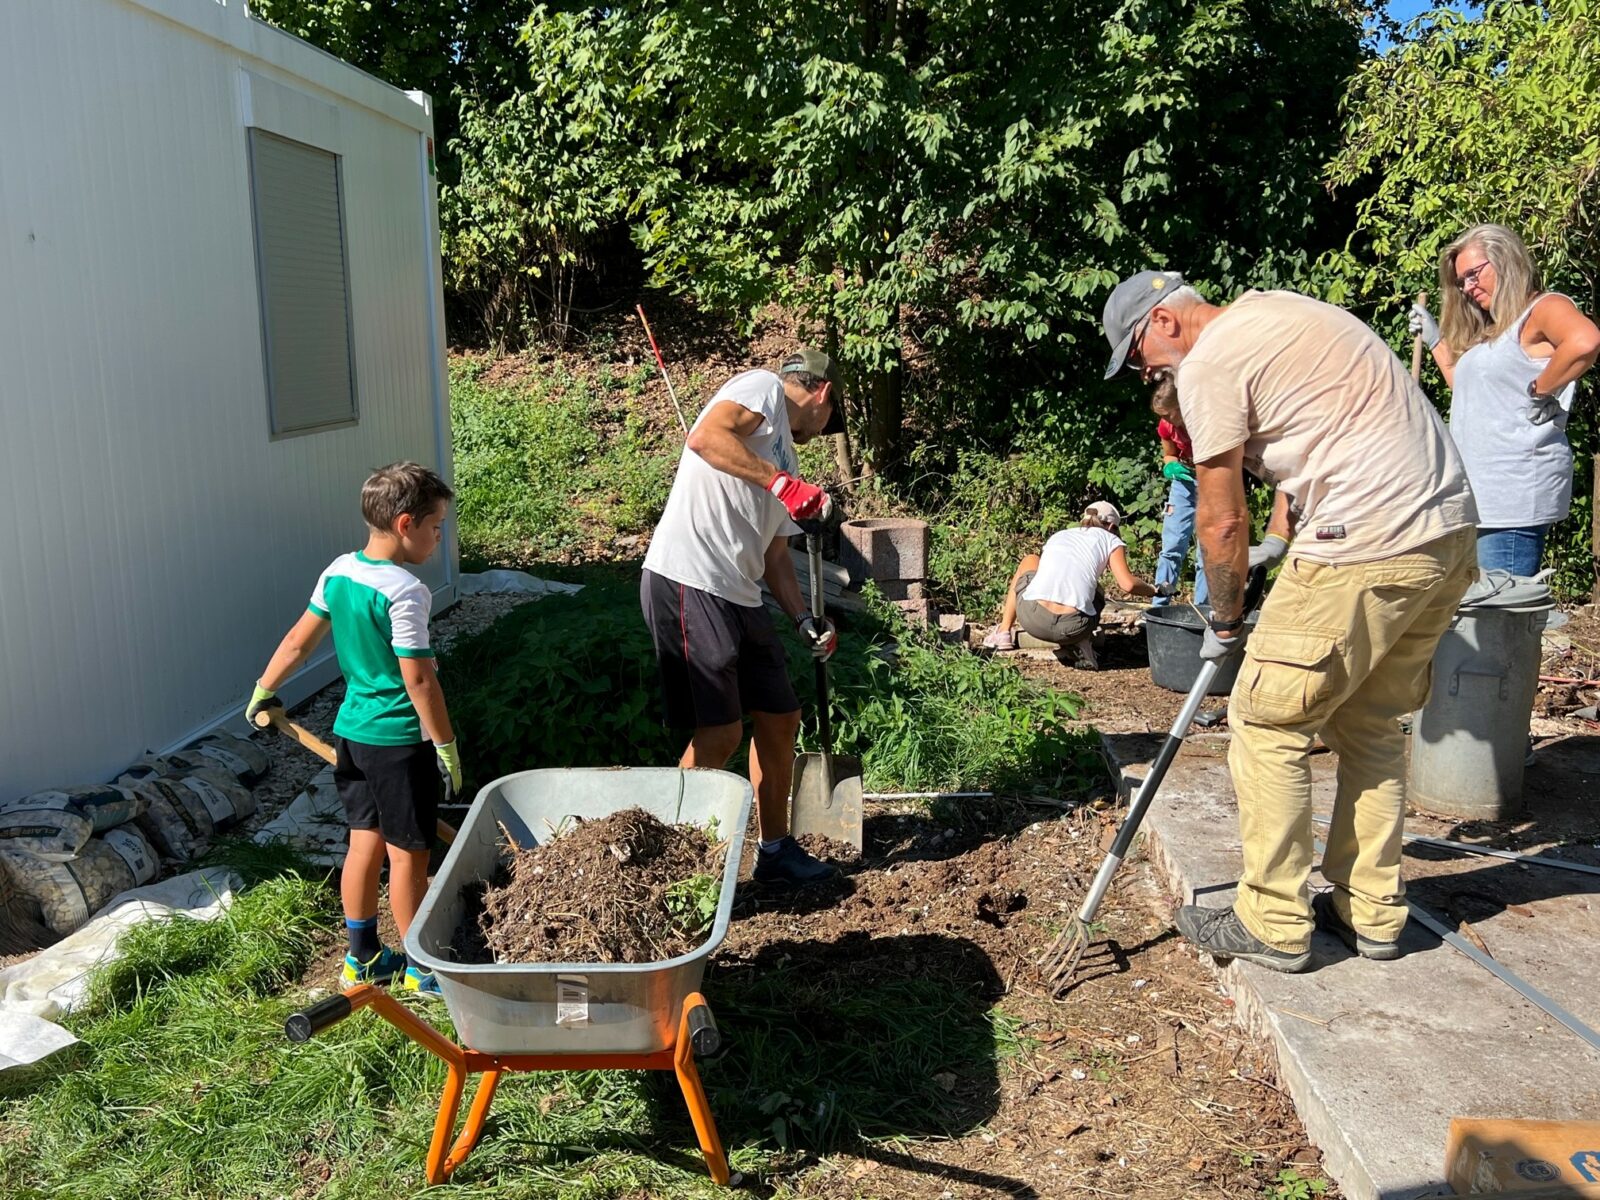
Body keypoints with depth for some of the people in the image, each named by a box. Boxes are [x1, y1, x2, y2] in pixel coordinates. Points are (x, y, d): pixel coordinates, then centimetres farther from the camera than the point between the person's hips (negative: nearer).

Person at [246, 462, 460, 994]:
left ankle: (363, 959, 30)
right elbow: (418, 678, -22)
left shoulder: (338, 571, 2)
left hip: (351, 730, 8)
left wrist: (264, 690, 25)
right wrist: (446, 746, -15)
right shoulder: (405, 591, -22)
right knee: (408, 854, 5)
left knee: (365, 843, 17)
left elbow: (298, 640, 11)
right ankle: (421, 967, 20)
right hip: (400, 739, -8)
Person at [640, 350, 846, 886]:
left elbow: (775, 553, 24)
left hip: (739, 599, 10)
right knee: (721, 733, -8)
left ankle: (775, 850, 29)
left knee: (780, 718, 14)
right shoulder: (762, 385, 1)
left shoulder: (783, 459, 26)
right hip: (689, 584, -10)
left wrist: (805, 620, 12)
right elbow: (705, 437, -19)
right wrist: (780, 482, -21)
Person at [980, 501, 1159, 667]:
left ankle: (1004, 632, 29)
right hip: (1072, 627, -2)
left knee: (1030, 560, 34)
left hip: (1032, 619, 2)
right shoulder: (1109, 540, 15)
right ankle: (1080, 644, 9)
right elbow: (1128, 584, 2)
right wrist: (1152, 590, 23)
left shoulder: (1057, 536, 25)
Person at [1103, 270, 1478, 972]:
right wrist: (1277, 539, 31)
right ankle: (1371, 912, 28)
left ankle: (1274, 927, 11)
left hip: (1366, 548, -10)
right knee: (1370, 723, 20)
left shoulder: (1209, 363, -8)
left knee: (1268, 723, 2)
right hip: (1452, 528, 10)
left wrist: (1225, 623, 9)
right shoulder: (1274, 310, 21)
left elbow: (1221, 523, -5)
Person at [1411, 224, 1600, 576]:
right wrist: (1435, 339, 27)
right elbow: (1466, 390, 30)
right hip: (1479, 494, 9)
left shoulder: (1545, 308, -4)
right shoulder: (1490, 331, 23)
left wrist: (1538, 390, -18)